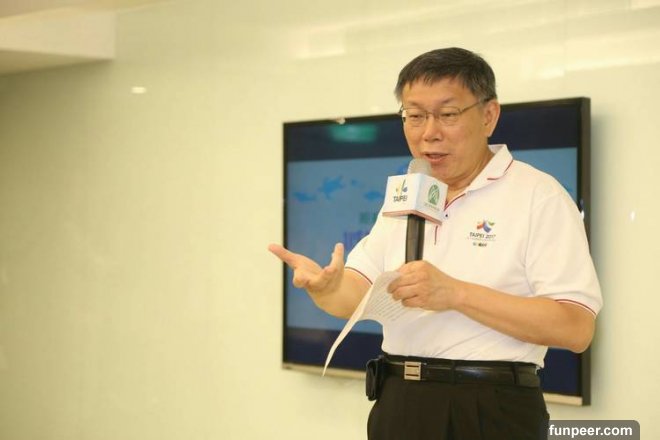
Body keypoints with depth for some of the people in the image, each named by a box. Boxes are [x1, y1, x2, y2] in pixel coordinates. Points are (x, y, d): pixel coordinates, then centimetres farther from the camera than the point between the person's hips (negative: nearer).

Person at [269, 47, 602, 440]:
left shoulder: (539, 196, -8)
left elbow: (576, 327, -17)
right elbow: (355, 297, 6)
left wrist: (456, 293, -24)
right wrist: (323, 285, -18)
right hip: (398, 406, 6)